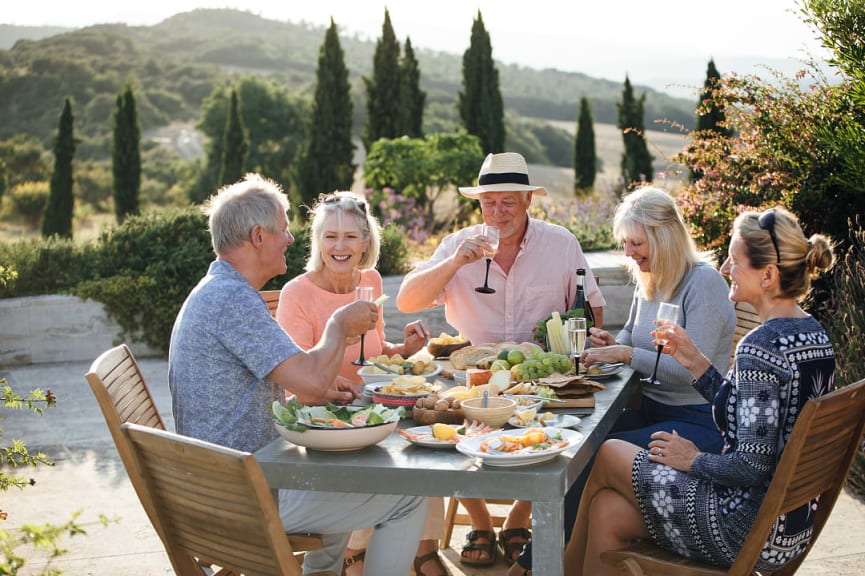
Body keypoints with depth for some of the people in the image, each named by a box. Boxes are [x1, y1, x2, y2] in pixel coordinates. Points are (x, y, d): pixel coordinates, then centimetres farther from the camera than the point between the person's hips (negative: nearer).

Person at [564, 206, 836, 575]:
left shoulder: (760, 347, -24)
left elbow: (752, 465, -27)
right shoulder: (815, 335, 6)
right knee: (608, 511, 11)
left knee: (608, 456, 11)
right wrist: (695, 362, 8)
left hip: (753, 530, -8)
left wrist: (694, 460, -8)